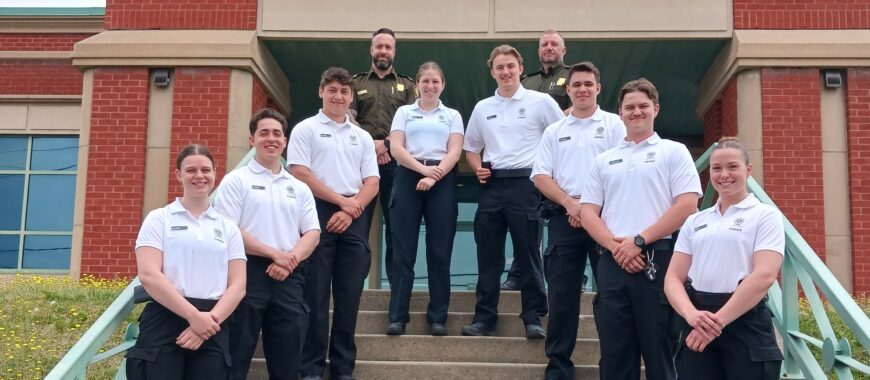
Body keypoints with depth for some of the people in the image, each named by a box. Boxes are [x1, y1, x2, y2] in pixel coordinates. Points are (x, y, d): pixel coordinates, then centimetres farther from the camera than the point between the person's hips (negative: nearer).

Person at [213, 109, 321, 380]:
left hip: (288, 278, 4)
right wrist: (275, 254, -12)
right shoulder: (236, 180, 3)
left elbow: (312, 233, 9)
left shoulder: (299, 188, 17)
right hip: (248, 273, -4)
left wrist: (290, 260, -10)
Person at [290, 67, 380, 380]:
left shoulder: (362, 137, 17)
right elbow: (299, 173, -6)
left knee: (348, 296, 4)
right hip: (318, 214, -3)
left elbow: (372, 182, 10)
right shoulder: (305, 129, 5)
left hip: (354, 219, 4)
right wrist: (341, 200, -8)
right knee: (316, 294, -3)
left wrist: (351, 210, -7)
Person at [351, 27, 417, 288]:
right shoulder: (356, 83, 16)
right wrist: (370, 144, -12)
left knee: (396, 222, 0)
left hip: (396, 162, 0)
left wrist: (386, 143, -12)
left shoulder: (406, 86, 15)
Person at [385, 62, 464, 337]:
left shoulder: (452, 116, 15)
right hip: (408, 178, 0)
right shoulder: (404, 112, 14)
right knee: (403, 250, -4)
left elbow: (454, 152, 2)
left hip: (443, 181, 0)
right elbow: (396, 149, 2)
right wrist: (423, 169, -13)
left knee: (439, 252, -1)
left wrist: (434, 177, -14)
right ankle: (397, 316, -2)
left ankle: (438, 317, 4)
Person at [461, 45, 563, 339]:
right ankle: (484, 317, 13)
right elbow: (471, 147, 22)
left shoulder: (540, 102, 1)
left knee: (528, 253, -1)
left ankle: (533, 317, 8)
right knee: (488, 254, 6)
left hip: (525, 182, -4)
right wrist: (477, 168, 4)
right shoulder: (482, 108, 13)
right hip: (491, 185, 4)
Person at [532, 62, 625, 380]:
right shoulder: (554, 131, 15)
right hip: (565, 218, 3)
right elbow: (540, 175, 7)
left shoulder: (614, 125, 6)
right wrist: (571, 204, -7)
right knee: (562, 294, 3)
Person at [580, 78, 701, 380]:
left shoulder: (674, 152, 7)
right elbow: (588, 211, 10)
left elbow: (687, 205, -5)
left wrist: (640, 241, -10)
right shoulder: (603, 160, 18)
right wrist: (616, 247, -7)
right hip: (613, 263, 4)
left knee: (659, 353, 0)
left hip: (658, 260, -3)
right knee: (614, 354, 6)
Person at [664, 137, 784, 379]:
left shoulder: (765, 215, 2)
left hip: (745, 323, -3)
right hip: (698, 326, 3)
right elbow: (673, 277, 7)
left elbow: (764, 276, -11)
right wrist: (691, 314, -13)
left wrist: (718, 320, -15)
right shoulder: (695, 221, 14)